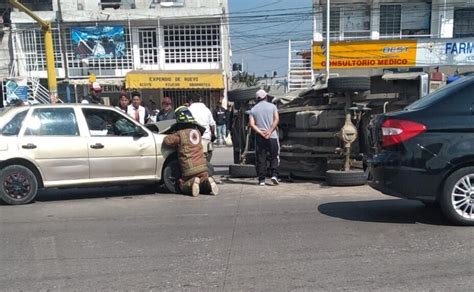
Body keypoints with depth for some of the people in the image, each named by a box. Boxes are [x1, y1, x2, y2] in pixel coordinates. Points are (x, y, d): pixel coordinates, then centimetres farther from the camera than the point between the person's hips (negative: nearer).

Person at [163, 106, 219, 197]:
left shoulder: (180, 133, -8)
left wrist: (173, 135, 10)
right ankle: (208, 182, -11)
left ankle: (192, 183, -15)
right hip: (203, 167, 4)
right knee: (204, 182, 22)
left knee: (183, 186, 16)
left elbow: (166, 141, -13)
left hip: (189, 170, -4)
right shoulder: (197, 131, 11)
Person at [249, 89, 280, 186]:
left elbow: (252, 124, -4)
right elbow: (276, 119, -8)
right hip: (272, 136, -1)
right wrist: (270, 131, -13)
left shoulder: (253, 109, 7)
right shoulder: (272, 106, 4)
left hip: (259, 137, 1)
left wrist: (261, 133, -9)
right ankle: (274, 175, -3)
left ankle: (261, 180, 4)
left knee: (261, 159, 4)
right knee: (274, 157, 10)